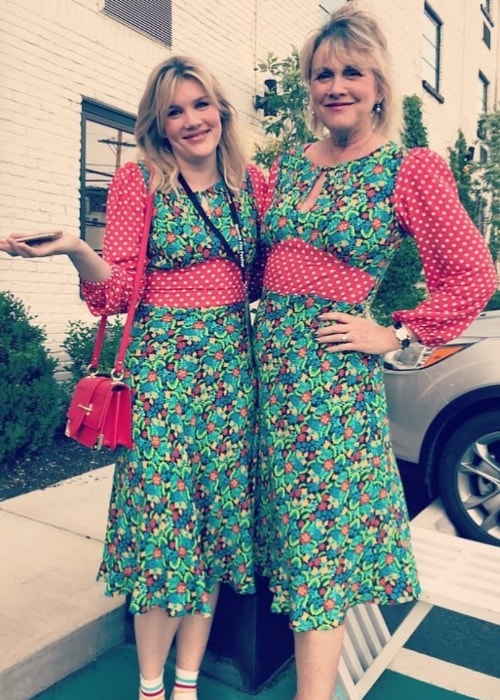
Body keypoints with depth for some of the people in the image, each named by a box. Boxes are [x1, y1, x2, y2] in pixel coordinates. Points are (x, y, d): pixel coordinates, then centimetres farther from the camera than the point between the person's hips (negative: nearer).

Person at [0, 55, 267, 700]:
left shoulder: (254, 183, 11)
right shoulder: (137, 180, 0)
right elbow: (120, 289, -7)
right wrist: (76, 251, -25)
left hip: (234, 362, 4)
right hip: (164, 361, -4)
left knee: (219, 510, 8)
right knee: (163, 511, -2)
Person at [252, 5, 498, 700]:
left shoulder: (411, 169, -4)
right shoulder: (286, 165, 12)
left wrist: (396, 335, -8)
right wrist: (264, 324, 5)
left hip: (335, 376, -5)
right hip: (269, 360, 6)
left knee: (322, 541, 1)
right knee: (288, 517, 15)